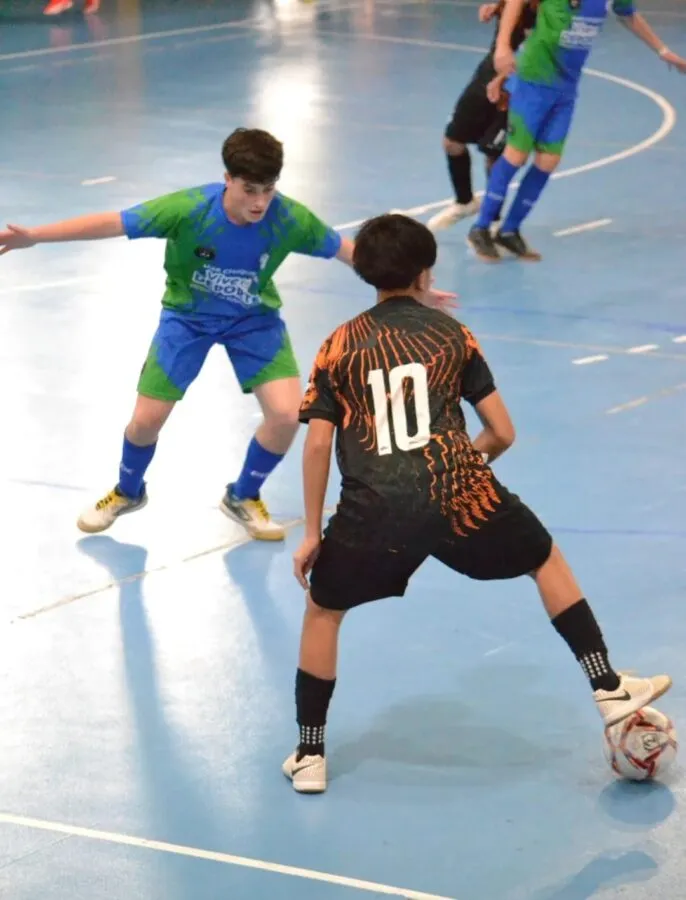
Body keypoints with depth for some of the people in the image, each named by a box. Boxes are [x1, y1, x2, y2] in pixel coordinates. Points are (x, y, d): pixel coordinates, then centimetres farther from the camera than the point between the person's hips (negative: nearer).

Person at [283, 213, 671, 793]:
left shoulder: (340, 346, 11)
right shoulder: (452, 334, 11)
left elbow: (317, 443, 4)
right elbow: (502, 433, 9)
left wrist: (312, 533, 11)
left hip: (375, 509, 0)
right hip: (457, 493, 0)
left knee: (322, 610, 23)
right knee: (547, 561, 25)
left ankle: (309, 756, 22)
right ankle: (609, 689, 22)